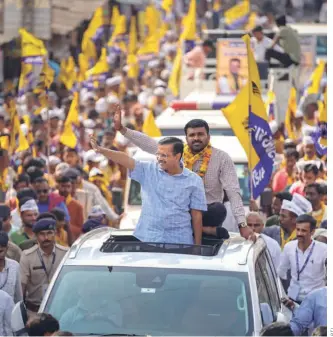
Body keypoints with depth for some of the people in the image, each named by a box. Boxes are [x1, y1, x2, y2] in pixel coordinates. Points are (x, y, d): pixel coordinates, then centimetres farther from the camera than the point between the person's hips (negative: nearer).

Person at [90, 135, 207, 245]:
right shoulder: (149, 170, 3)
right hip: (147, 238, 1)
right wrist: (101, 150, -26)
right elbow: (125, 160, -10)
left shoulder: (194, 181, 1)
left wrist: (198, 245, 0)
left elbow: (197, 214, 2)